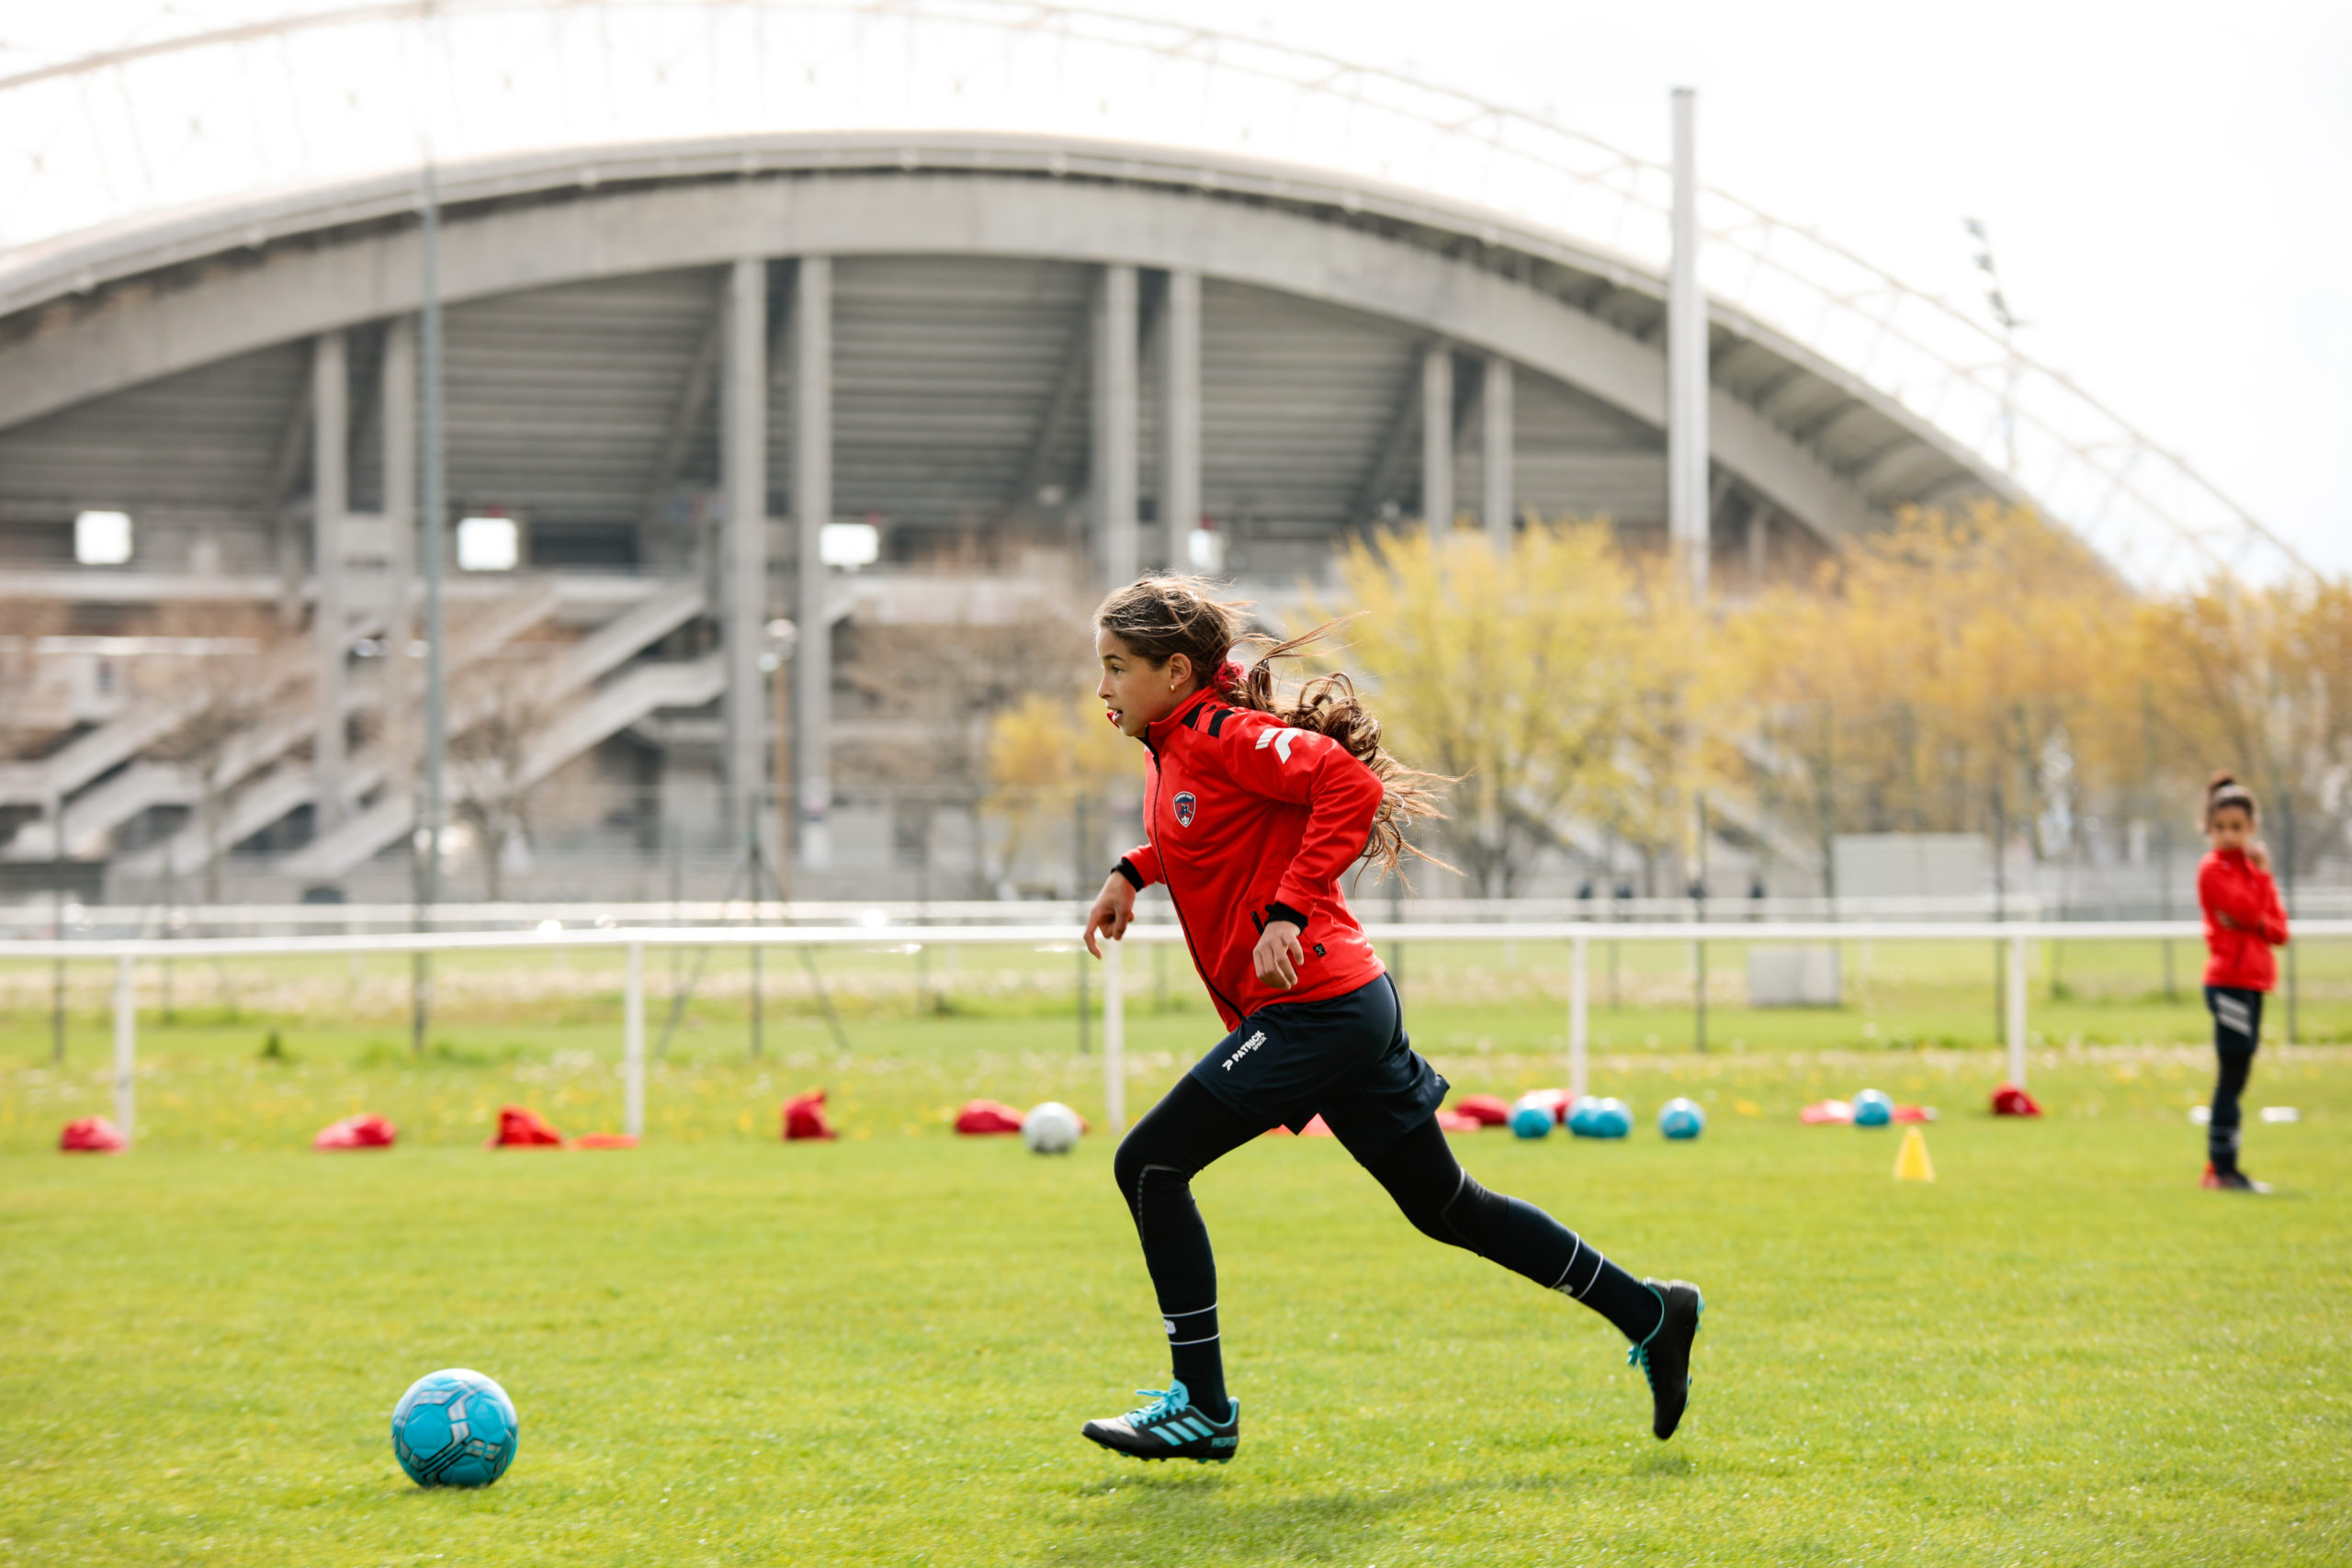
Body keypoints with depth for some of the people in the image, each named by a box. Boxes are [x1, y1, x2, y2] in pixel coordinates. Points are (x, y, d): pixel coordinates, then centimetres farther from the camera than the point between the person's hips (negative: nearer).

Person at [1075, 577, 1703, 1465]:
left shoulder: (1222, 736, -13)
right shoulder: (1172, 753, 15)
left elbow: (1351, 785, -25)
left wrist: (1288, 911, -28)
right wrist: (1133, 871, 22)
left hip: (1316, 1009, -10)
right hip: (1341, 1008, 10)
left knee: (1150, 1165, -8)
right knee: (1444, 1207, 16)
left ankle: (1201, 1408, -3)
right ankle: (1648, 1314, 24)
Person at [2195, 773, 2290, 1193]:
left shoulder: (2255, 869, 17)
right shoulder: (2213, 870, -7)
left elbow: (2280, 931, 10)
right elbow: (2248, 910, -19)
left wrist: (2257, 924, -11)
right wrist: (2261, 873, -8)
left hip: (2252, 984, 8)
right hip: (2229, 981, -8)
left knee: (2236, 1077, 10)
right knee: (2232, 1075, -11)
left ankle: (2218, 1170, 15)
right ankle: (2224, 1170, -10)